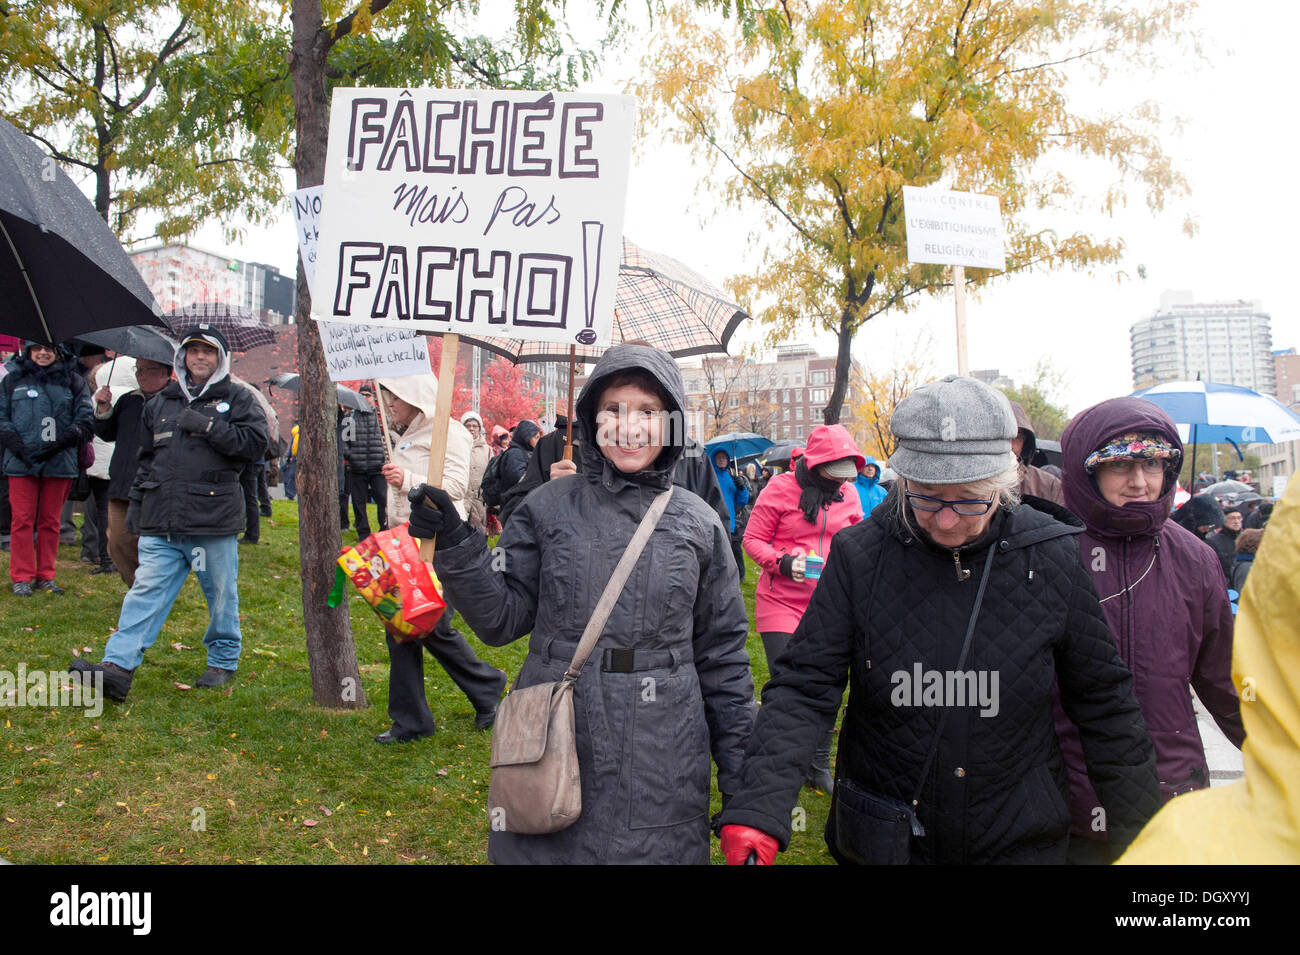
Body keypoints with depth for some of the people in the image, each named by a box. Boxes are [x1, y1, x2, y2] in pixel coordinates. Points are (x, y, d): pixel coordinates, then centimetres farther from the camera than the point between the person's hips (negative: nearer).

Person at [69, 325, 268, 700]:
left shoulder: (238, 398, 5)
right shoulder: (160, 403, 18)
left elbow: (256, 442, -9)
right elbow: (145, 458, 23)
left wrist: (208, 426, -14)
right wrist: (136, 508, 20)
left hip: (214, 520, -3)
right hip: (161, 523, 4)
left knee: (221, 594, 7)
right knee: (145, 591, -3)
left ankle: (223, 660, 23)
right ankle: (118, 666, -6)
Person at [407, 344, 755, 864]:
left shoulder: (699, 524, 1)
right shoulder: (549, 507, -1)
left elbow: (722, 652, 5)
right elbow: (503, 618, -1)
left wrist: (740, 774, 6)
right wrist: (456, 546, -15)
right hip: (552, 748, 0)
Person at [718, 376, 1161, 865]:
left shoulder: (1053, 558, -11)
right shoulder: (859, 555, -14)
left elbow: (1105, 702, 0)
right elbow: (804, 686, -16)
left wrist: (1141, 829, 5)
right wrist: (758, 809, -28)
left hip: (1020, 841, 1)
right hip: (882, 841, 0)